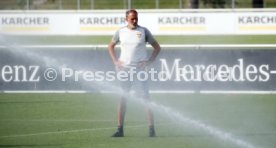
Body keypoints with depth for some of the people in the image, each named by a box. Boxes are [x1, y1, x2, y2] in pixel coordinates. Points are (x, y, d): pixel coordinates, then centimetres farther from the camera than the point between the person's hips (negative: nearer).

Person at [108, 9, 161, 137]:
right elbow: (111, 46, 20)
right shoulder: (120, 32, 6)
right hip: (124, 69, 2)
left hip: (140, 69, -2)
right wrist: (115, 61, 7)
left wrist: (149, 61, -5)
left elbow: (157, 47, 6)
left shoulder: (143, 31, 0)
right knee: (122, 98, 2)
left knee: (145, 98, -6)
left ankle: (151, 128, -5)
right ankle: (120, 129, 6)